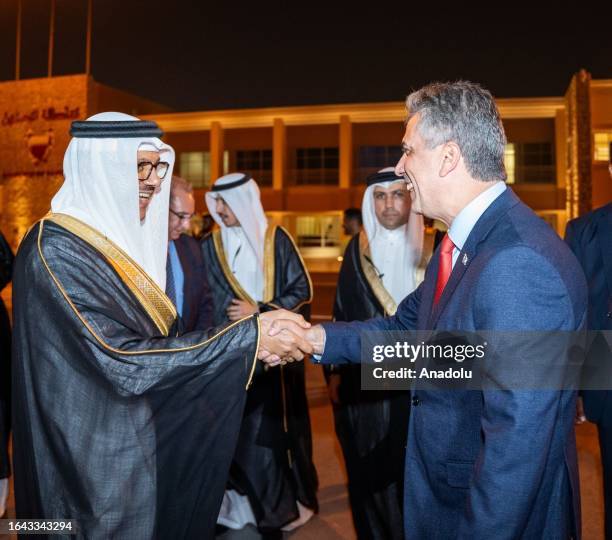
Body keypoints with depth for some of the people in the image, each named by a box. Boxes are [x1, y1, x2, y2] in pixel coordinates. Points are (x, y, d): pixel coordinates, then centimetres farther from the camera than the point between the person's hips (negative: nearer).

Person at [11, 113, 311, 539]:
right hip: (94, 458, -8)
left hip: (141, 444, 8)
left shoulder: (122, 238, 6)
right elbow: (122, 361, -28)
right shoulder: (55, 251, -21)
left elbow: (156, 337, 7)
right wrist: (248, 337, -27)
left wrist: (254, 335, -5)